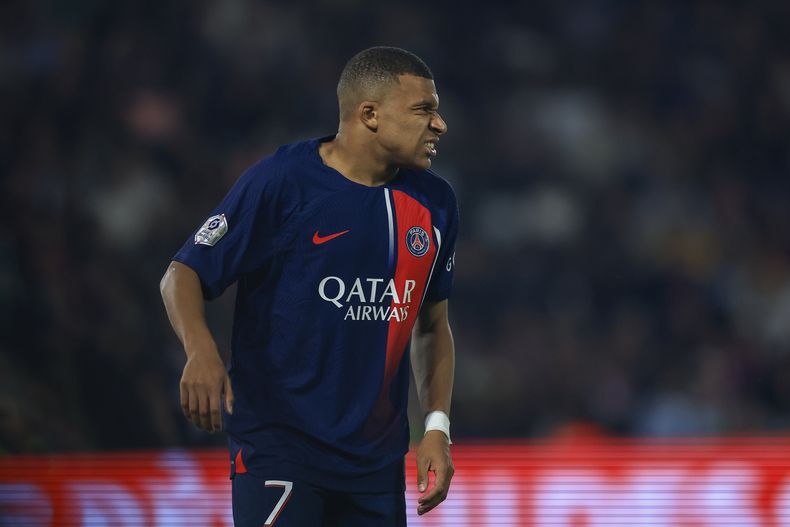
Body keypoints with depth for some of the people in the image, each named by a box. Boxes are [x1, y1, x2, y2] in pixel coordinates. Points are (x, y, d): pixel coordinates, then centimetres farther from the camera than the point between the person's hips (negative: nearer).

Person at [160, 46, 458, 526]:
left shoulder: (434, 202, 7)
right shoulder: (282, 181, -10)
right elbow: (182, 275, -7)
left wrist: (437, 427, 6)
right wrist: (201, 350, -27)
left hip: (378, 458, 6)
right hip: (277, 446, -6)